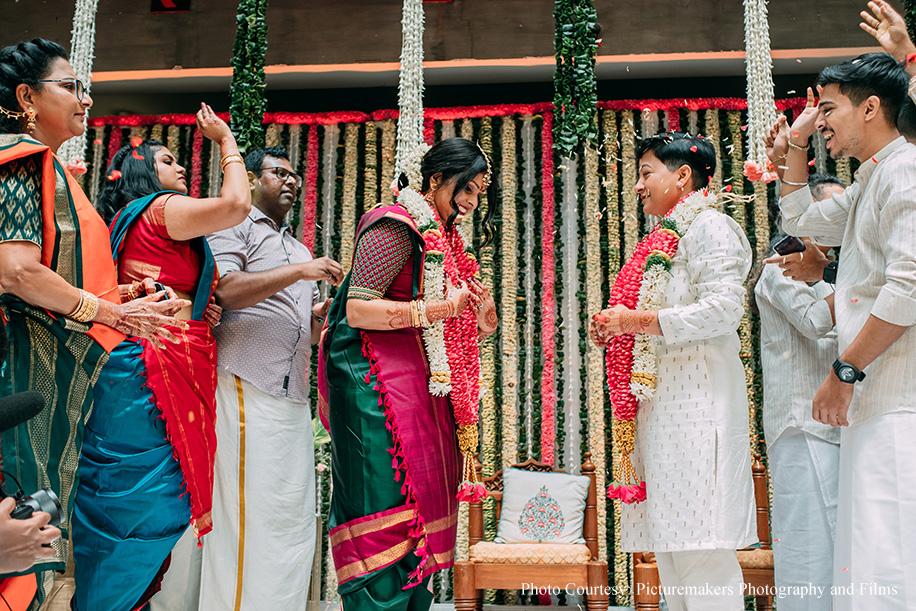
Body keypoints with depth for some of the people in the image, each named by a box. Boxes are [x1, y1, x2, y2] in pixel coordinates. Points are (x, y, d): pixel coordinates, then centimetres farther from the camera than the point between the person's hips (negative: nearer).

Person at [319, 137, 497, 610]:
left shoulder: (440, 236, 21)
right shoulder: (397, 226, -7)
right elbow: (358, 309, -16)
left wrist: (478, 326, 4)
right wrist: (439, 309, -18)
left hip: (421, 386, 9)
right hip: (380, 382, -9)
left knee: (421, 510, 8)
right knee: (389, 511, -9)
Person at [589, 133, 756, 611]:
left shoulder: (710, 227, -4)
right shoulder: (664, 238, 23)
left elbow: (723, 309, -17)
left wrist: (638, 320, -14)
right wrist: (615, 329, 11)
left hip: (695, 398, -9)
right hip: (659, 398, 9)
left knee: (698, 545, -8)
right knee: (668, 542, 11)